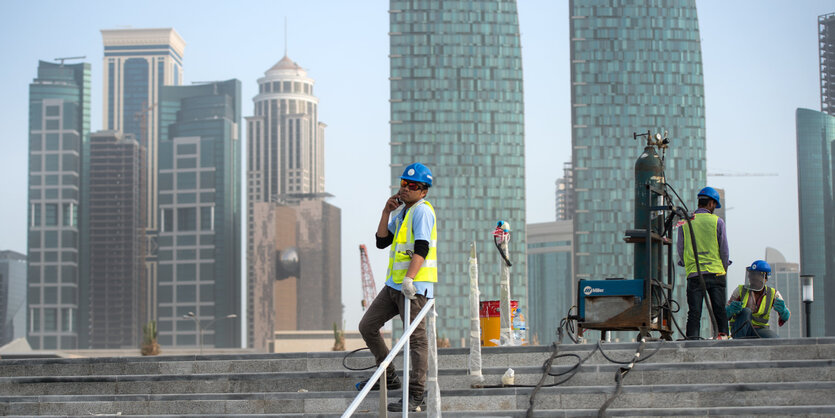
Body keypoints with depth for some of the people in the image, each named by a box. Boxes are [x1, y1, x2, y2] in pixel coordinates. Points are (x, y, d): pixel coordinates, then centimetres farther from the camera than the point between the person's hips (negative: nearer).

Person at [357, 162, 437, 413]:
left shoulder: (422, 210, -9)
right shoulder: (402, 212, 19)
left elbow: (421, 249, -20)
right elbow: (382, 241, 16)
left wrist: (409, 278, -30)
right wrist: (386, 212, 7)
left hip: (415, 286, -10)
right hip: (394, 285, 10)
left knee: (416, 339, -8)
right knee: (367, 326, 10)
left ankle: (416, 397, -7)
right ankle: (389, 377, 22)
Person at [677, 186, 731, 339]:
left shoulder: (685, 223, 5)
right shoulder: (717, 221, 1)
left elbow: (680, 249, 7)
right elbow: (724, 248, 3)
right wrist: (724, 267, 16)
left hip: (694, 274, 1)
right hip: (716, 273, -1)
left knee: (694, 312, -1)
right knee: (719, 310, 6)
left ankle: (692, 339, -9)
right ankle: (723, 333, 1)